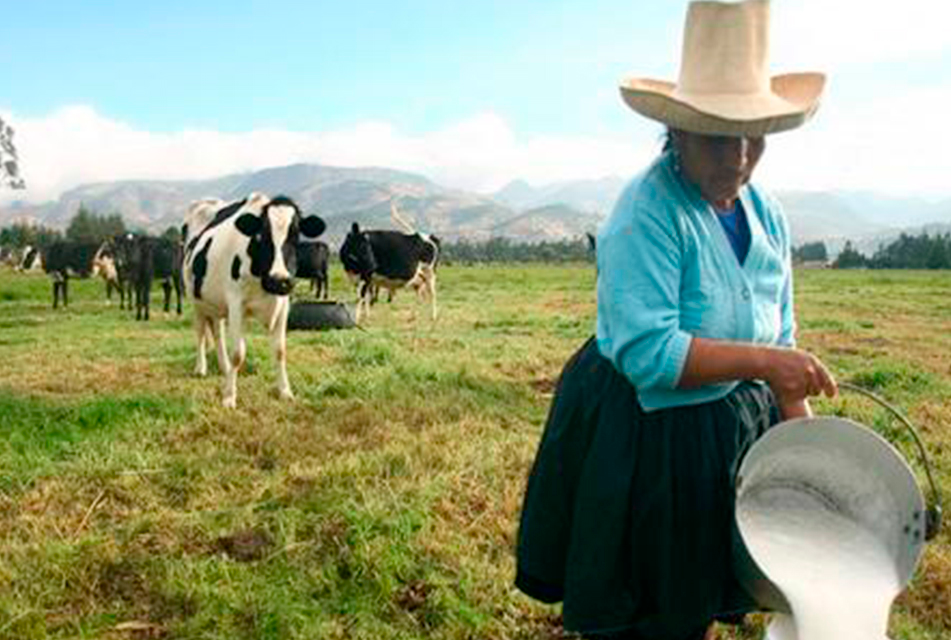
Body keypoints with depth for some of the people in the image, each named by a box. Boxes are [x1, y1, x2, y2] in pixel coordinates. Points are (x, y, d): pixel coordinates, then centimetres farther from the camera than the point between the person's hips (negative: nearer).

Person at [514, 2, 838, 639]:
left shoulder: (767, 215, 2)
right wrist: (760, 361, -30)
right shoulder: (646, 216, -22)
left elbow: (782, 342, 8)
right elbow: (646, 354, -29)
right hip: (645, 437, -7)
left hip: (735, 430, 7)